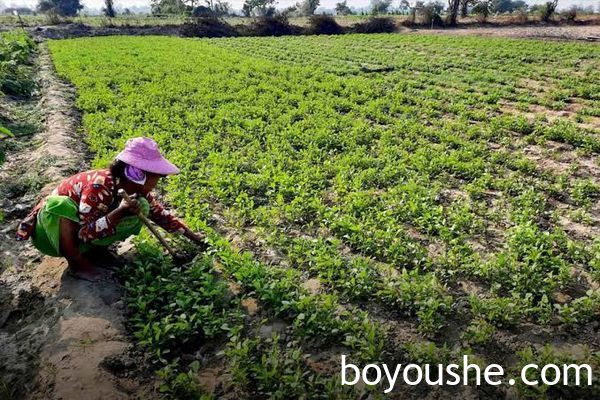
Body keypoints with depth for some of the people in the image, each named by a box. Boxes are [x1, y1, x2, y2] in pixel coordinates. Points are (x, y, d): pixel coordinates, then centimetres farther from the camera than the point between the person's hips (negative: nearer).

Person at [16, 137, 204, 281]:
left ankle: (93, 250, 3)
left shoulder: (136, 190, -14)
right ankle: (76, 262, -17)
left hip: (82, 232, 6)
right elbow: (85, 233, -36)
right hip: (52, 229, -6)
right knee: (61, 203, -41)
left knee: (141, 208, -11)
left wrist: (192, 236, -2)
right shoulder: (99, 186, -35)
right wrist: (120, 212, -46)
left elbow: (160, 214, -1)